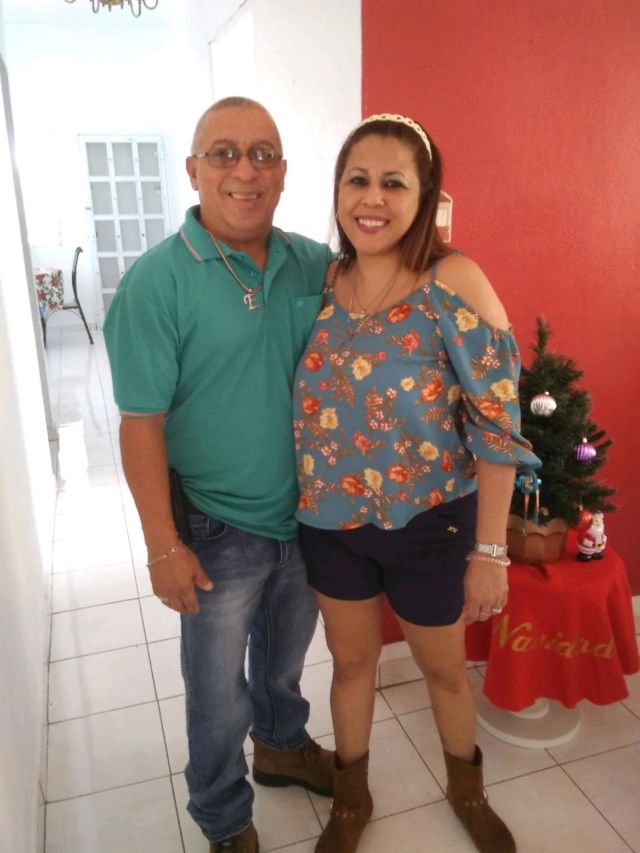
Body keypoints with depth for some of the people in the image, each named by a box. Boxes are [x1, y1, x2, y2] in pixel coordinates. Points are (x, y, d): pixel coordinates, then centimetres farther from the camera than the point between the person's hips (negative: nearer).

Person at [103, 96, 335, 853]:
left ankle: (282, 746, 56)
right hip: (218, 531, -4)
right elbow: (141, 424, -16)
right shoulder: (157, 281, -17)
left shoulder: (316, 266, -2)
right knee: (218, 691, 16)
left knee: (284, 657, 27)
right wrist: (163, 544, -15)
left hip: (308, 514, 4)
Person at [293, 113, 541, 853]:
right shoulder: (323, 280, -3)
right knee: (350, 661, 21)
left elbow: (497, 425, -17)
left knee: (443, 667, 20)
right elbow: (307, 399, 6)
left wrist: (489, 551, -15)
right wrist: (303, 497, 6)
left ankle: (468, 791, 51)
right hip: (329, 520, 4)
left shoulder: (454, 282, -18)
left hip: (428, 523, -3)